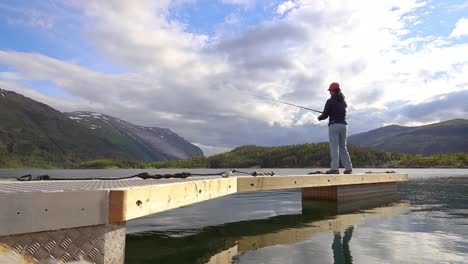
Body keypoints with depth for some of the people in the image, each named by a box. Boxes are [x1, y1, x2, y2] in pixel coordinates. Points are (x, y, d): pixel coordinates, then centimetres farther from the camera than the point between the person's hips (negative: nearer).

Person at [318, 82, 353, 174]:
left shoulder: (330, 101, -8)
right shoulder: (343, 101, 12)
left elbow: (325, 115, -10)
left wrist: (319, 118, 12)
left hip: (334, 125, -6)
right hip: (343, 125, 6)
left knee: (334, 147, -8)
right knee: (343, 147, 13)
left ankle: (335, 168, -13)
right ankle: (348, 168, 13)